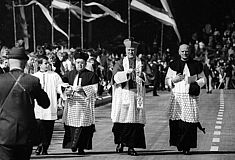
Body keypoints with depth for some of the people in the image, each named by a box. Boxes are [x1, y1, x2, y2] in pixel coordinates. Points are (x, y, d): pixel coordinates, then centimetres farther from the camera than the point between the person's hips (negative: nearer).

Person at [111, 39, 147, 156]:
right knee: (121, 120, -2)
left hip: (136, 95, 1)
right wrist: (126, 72, -24)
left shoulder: (141, 63, 12)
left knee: (135, 122, -4)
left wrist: (142, 74, -22)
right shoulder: (120, 63, 9)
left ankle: (131, 146, 0)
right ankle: (119, 142, 18)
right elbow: (116, 77, -8)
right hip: (122, 95, -1)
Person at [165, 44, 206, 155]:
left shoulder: (196, 65, 6)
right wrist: (174, 80, -9)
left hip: (191, 96, -1)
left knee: (189, 122, -5)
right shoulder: (173, 65, 7)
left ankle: (187, 146, 1)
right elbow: (167, 80, 11)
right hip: (177, 96, 1)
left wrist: (197, 84, -5)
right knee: (176, 121, -3)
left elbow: (203, 79, 15)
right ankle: (178, 142, 13)